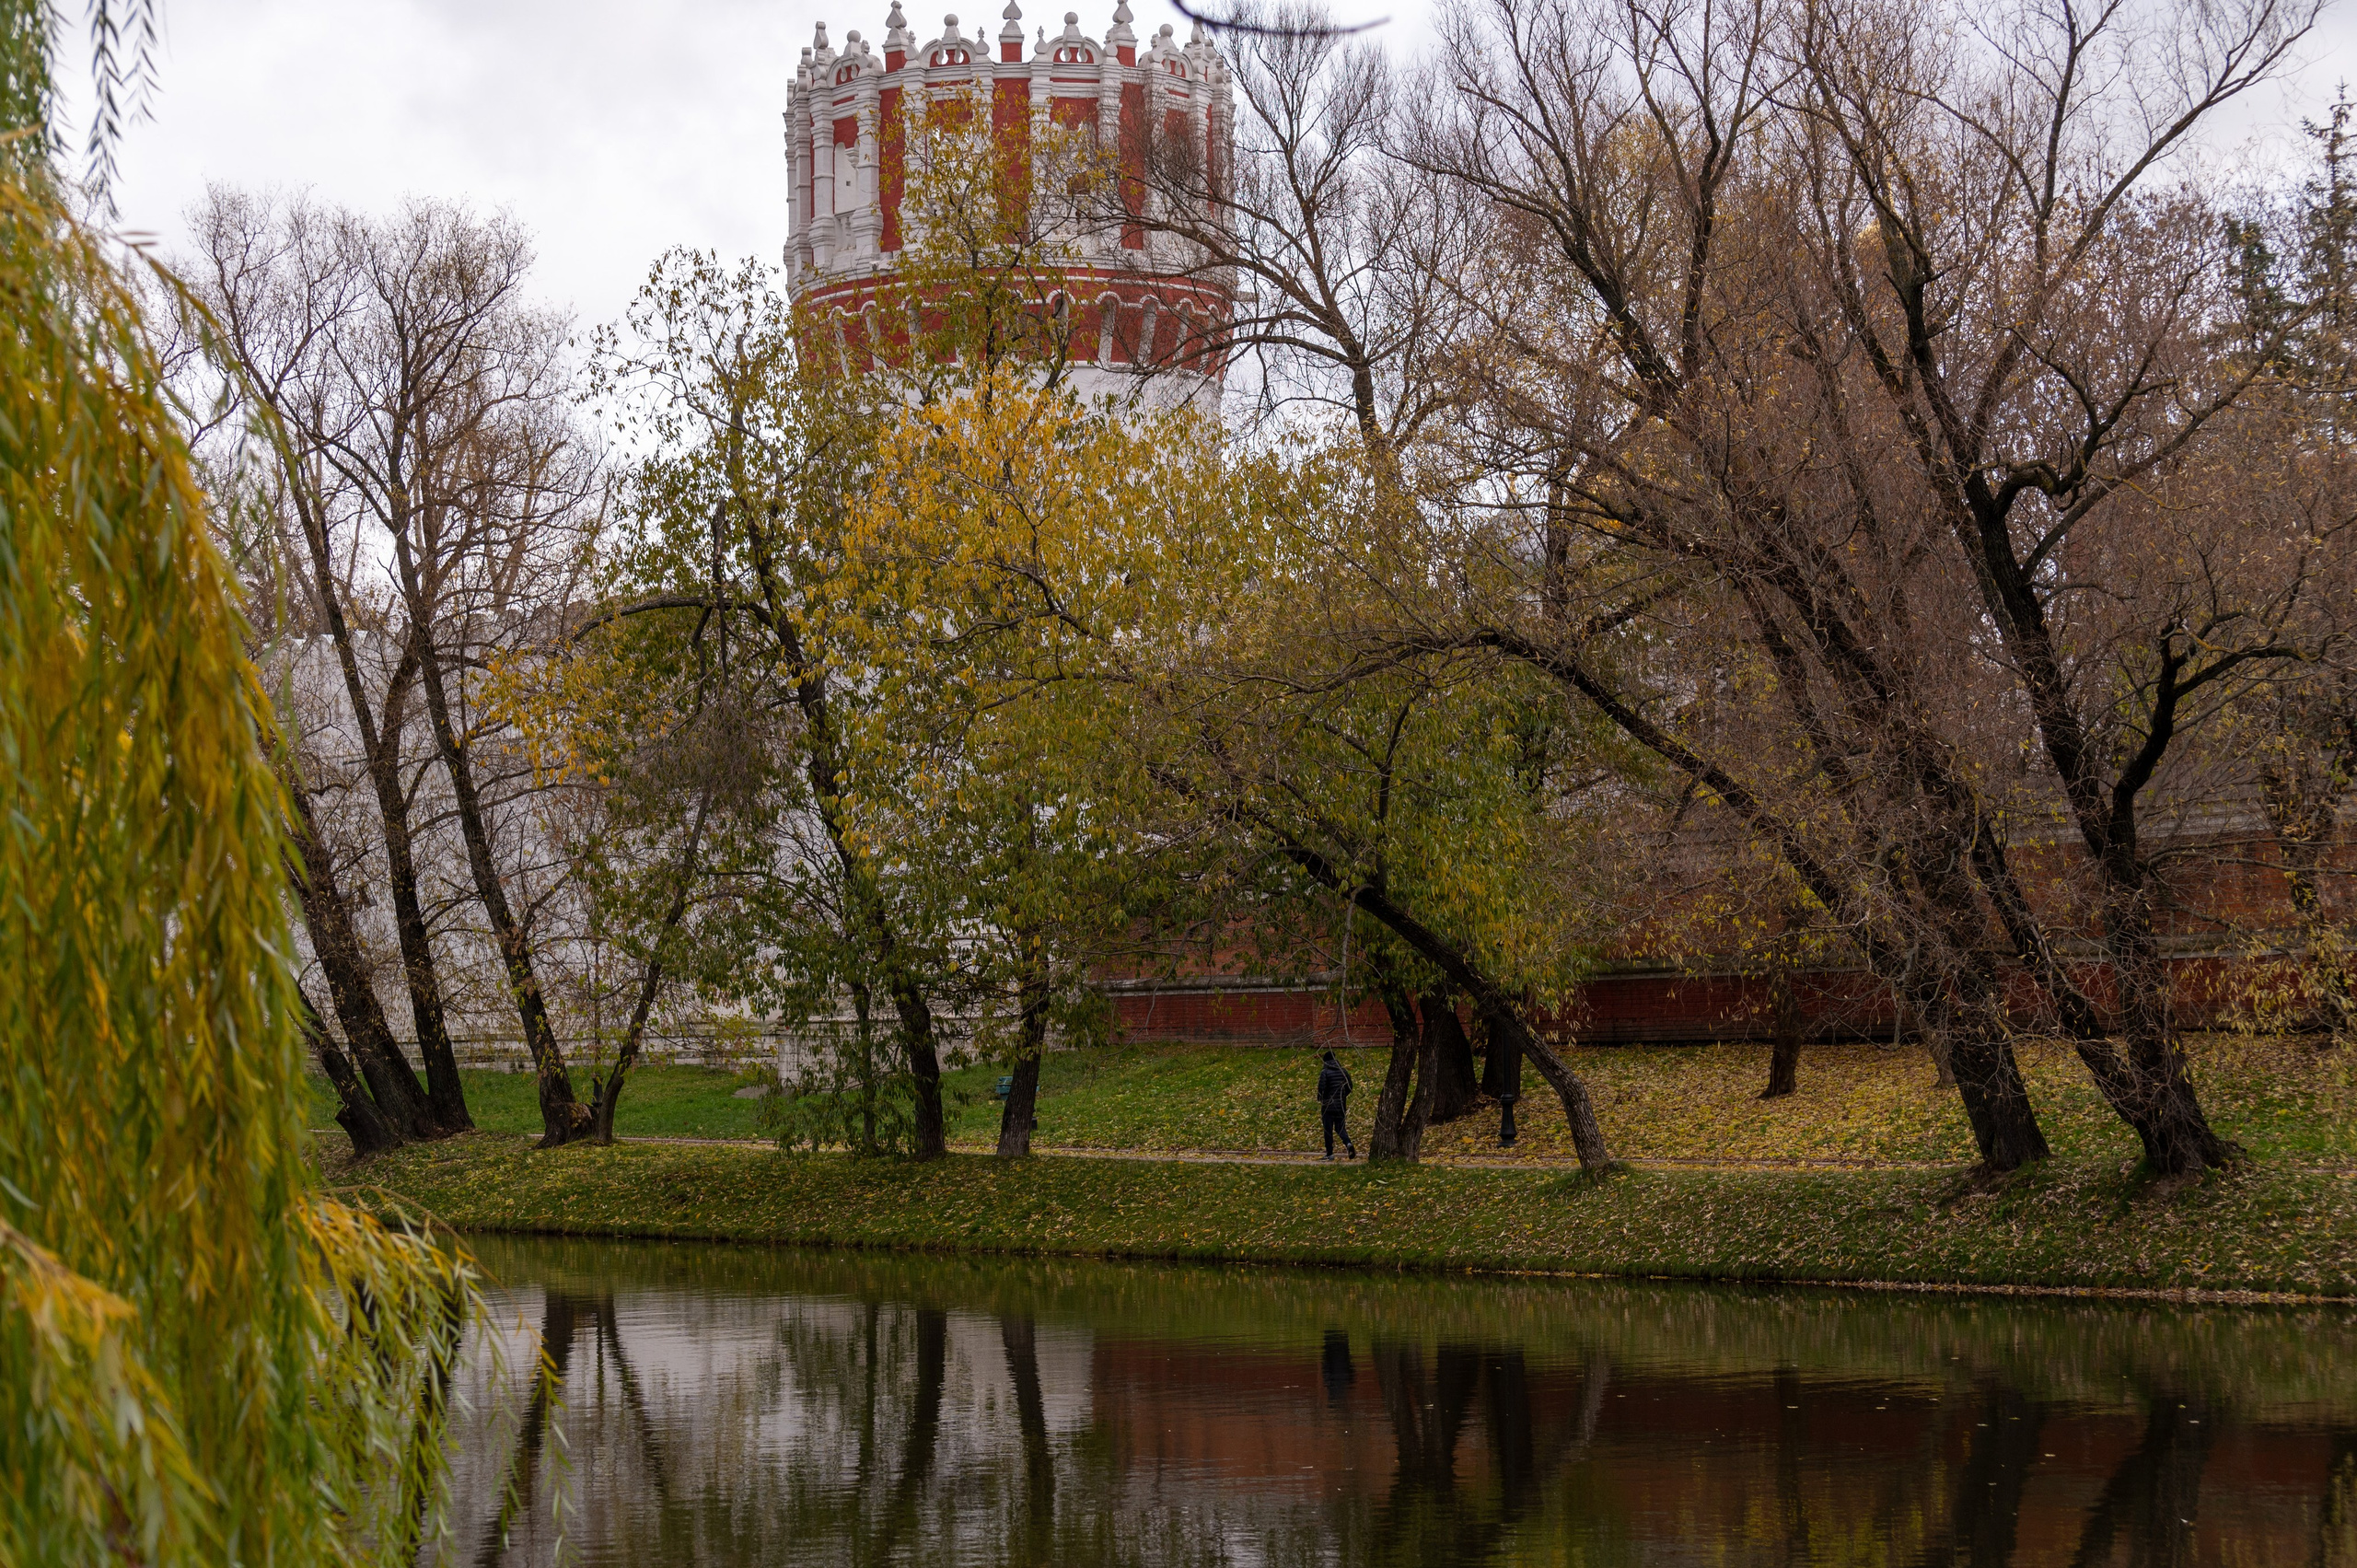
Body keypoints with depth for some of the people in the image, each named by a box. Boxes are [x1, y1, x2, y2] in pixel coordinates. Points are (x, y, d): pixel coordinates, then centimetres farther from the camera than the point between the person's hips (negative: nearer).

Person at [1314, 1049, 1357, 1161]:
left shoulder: (1324, 1072, -11)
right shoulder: (1343, 1071, 5)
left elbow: (1322, 1088, -16)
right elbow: (1349, 1086, 8)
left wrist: (1320, 1100, 1)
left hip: (1328, 1105, -4)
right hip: (1341, 1105, 4)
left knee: (1328, 1130, 4)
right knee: (1340, 1127, 13)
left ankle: (1329, 1154, 6)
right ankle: (1348, 1143, -13)